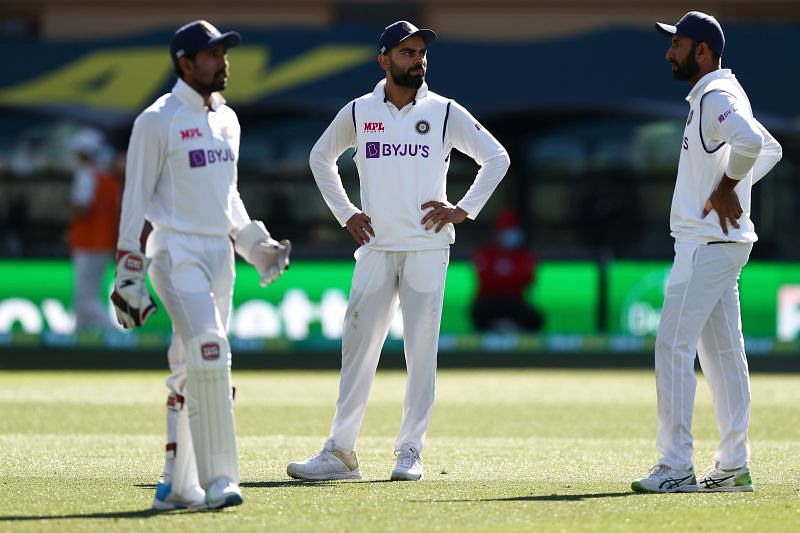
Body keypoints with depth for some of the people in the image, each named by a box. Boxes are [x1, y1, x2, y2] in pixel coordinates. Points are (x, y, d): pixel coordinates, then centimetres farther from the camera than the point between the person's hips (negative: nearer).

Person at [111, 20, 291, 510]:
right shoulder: (158, 121, -8)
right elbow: (136, 199, -8)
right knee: (209, 355, -20)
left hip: (220, 254, 7)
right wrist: (128, 278, -10)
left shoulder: (227, 120, 15)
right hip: (176, 252, -7)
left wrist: (256, 246, 13)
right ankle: (217, 478, -20)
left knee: (193, 369, 9)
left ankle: (181, 483, 14)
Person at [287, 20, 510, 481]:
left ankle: (411, 452, 6)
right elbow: (321, 157, 22)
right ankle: (340, 453, -1)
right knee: (358, 347, -2)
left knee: (422, 352, -1)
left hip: (427, 248, -1)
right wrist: (345, 213, 12)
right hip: (375, 248, 1)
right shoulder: (358, 113, 7)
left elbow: (497, 157, 6)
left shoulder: (444, 112, 2)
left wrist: (464, 210, -1)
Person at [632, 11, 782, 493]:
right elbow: (770, 148, 28)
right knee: (723, 352, 11)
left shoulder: (717, 96, -15)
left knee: (673, 346, -11)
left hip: (706, 244, -11)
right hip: (724, 242, 11)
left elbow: (751, 140, -35)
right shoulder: (716, 97, 17)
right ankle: (734, 467, 14)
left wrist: (727, 188, -22)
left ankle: (676, 468, -12)